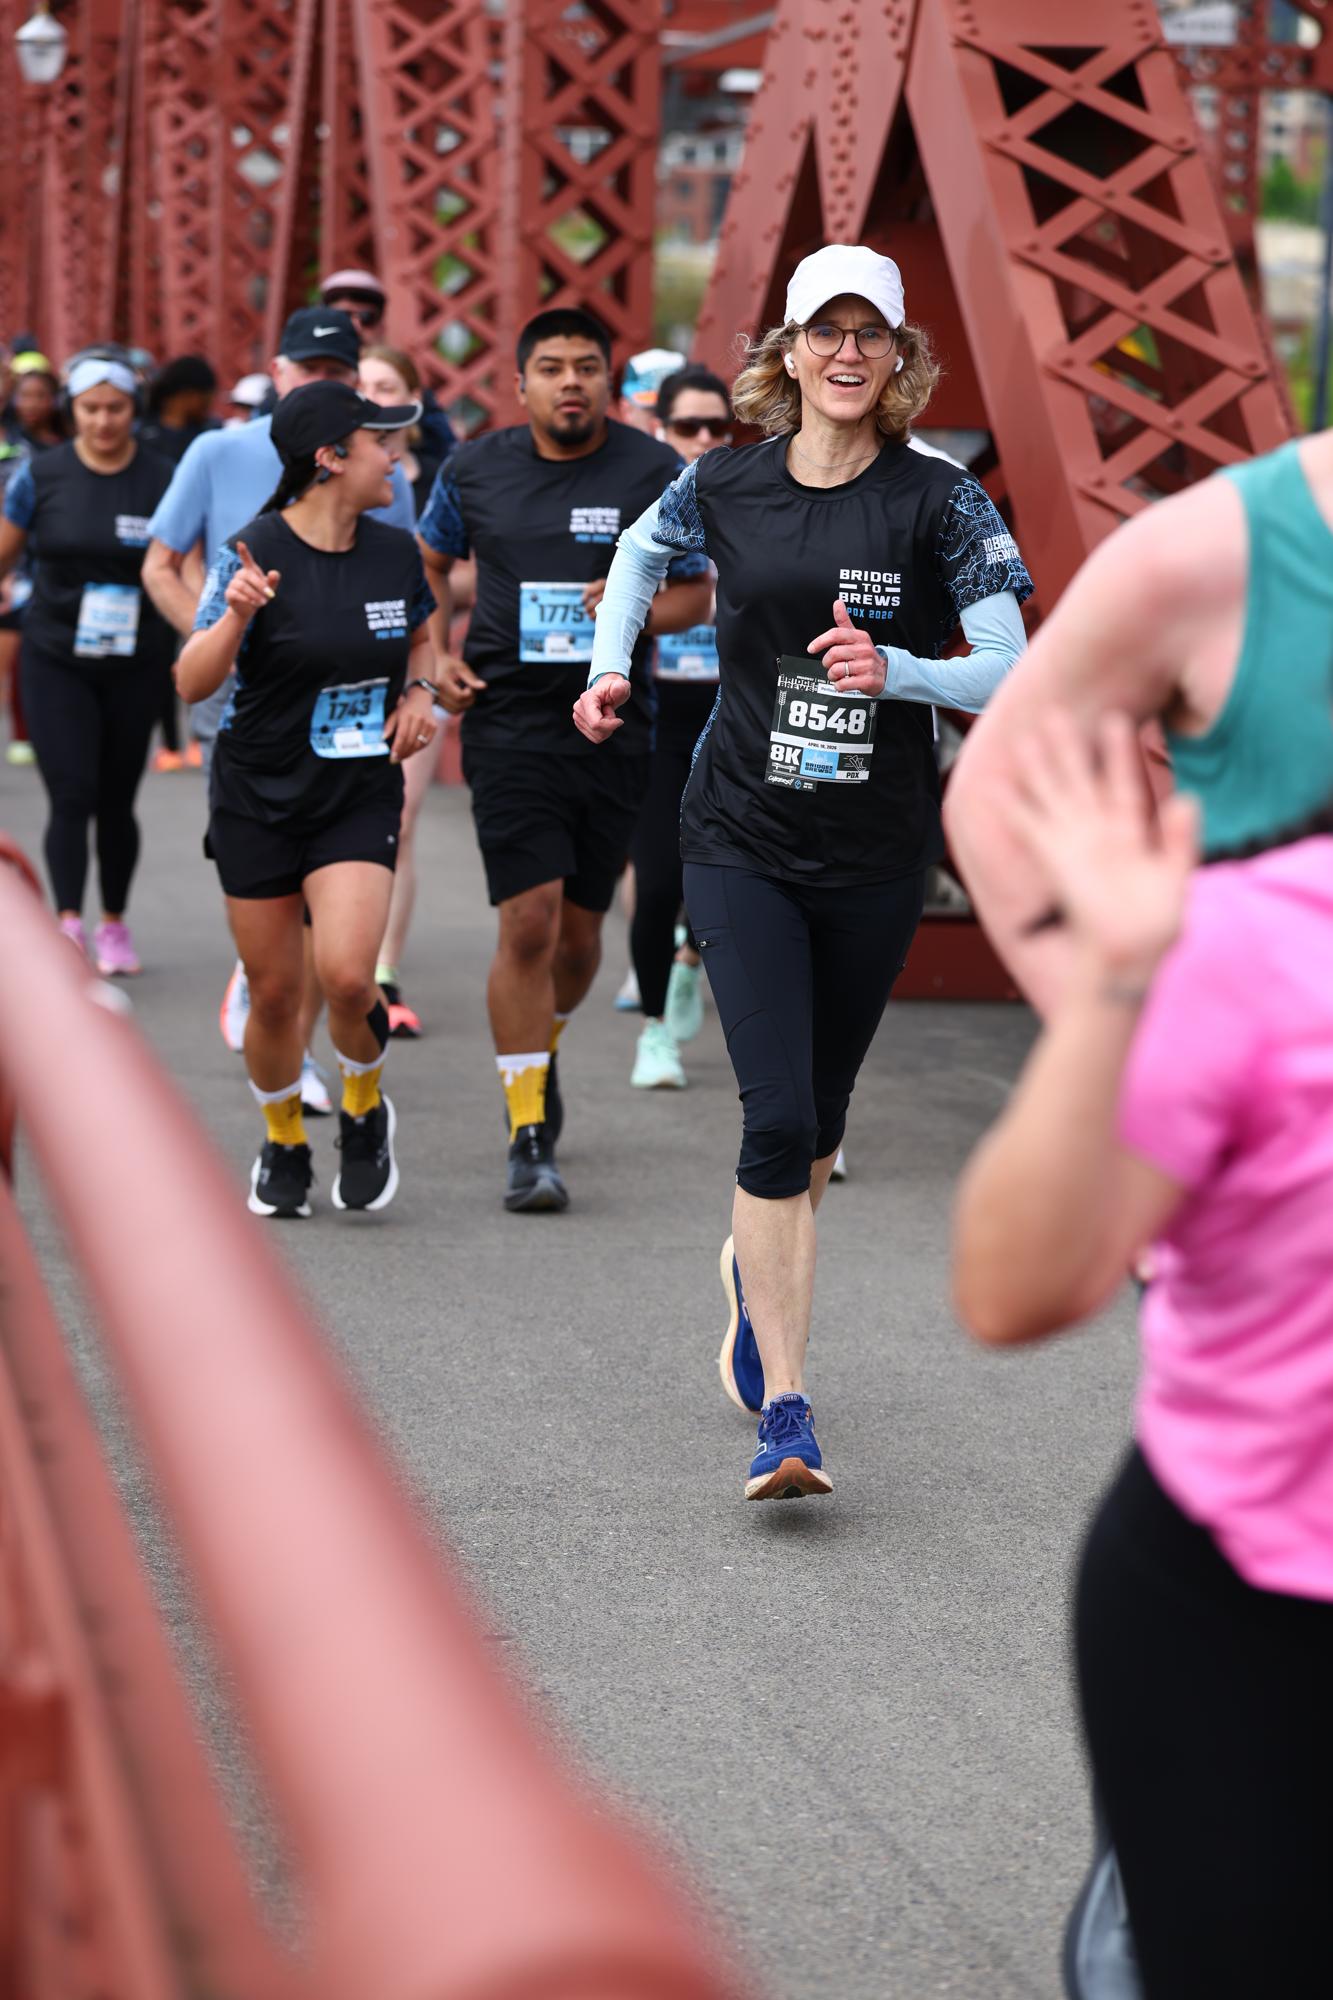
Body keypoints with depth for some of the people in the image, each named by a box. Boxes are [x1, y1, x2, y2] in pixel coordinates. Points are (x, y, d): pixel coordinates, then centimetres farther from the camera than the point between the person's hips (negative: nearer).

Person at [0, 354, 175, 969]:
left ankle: (114, 926, 26)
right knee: (72, 797, -12)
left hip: (134, 666, 1)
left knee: (116, 802, 9)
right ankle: (69, 926, -18)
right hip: (55, 660, -1)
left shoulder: (160, 481, -3)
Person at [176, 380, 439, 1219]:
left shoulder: (396, 552, 1)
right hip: (258, 798, -2)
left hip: (361, 796, 2)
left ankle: (366, 1111, 13)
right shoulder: (257, 553, -13)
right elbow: (193, 684, -15)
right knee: (274, 993, 5)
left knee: (347, 976, -18)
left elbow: (419, 636, 23)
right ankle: (284, 1147, 30)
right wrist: (234, 615, -32)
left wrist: (418, 691, 3)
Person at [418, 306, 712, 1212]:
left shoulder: (655, 473, -1)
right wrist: (436, 653, 4)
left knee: (580, 933, 11)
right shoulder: (474, 469, 3)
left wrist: (639, 610, -17)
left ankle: (541, 1043, 45)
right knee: (529, 921, -12)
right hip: (510, 721, -1)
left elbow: (696, 592, 4)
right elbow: (430, 563, 19)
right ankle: (530, 1137, -5)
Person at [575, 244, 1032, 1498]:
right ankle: (783, 1413, -12)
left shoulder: (938, 502, -7)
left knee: (817, 1113, 16)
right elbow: (640, 549, 23)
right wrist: (611, 666, 13)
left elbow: (1012, 670, -11)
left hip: (879, 853, 1)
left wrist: (896, 670, -26)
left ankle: (758, 1264, 49)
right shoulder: (724, 487, -1)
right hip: (742, 842, -1)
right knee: (778, 1113, -14)